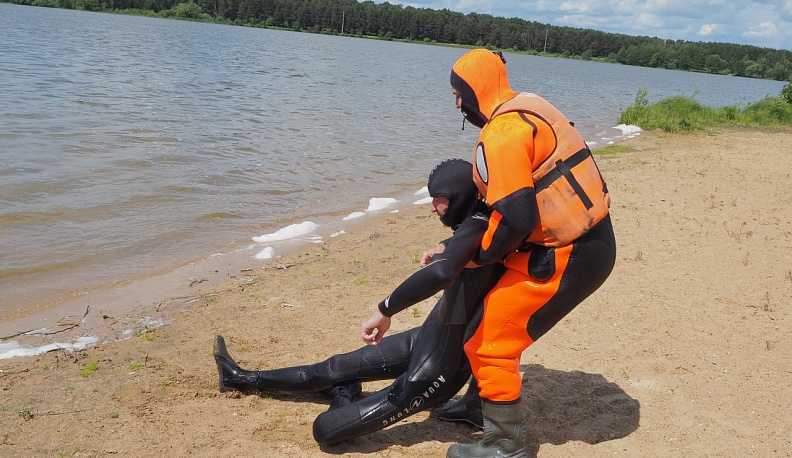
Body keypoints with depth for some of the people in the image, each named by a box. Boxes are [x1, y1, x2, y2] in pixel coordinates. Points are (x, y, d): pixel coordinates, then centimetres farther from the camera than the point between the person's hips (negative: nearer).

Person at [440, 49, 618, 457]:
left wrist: (477, 256, -5)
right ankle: (482, 402, 37)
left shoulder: (501, 134, -17)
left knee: (492, 340, -2)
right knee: (497, 313, 23)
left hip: (564, 257, -10)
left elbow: (515, 218, -24)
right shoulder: (529, 112, 14)